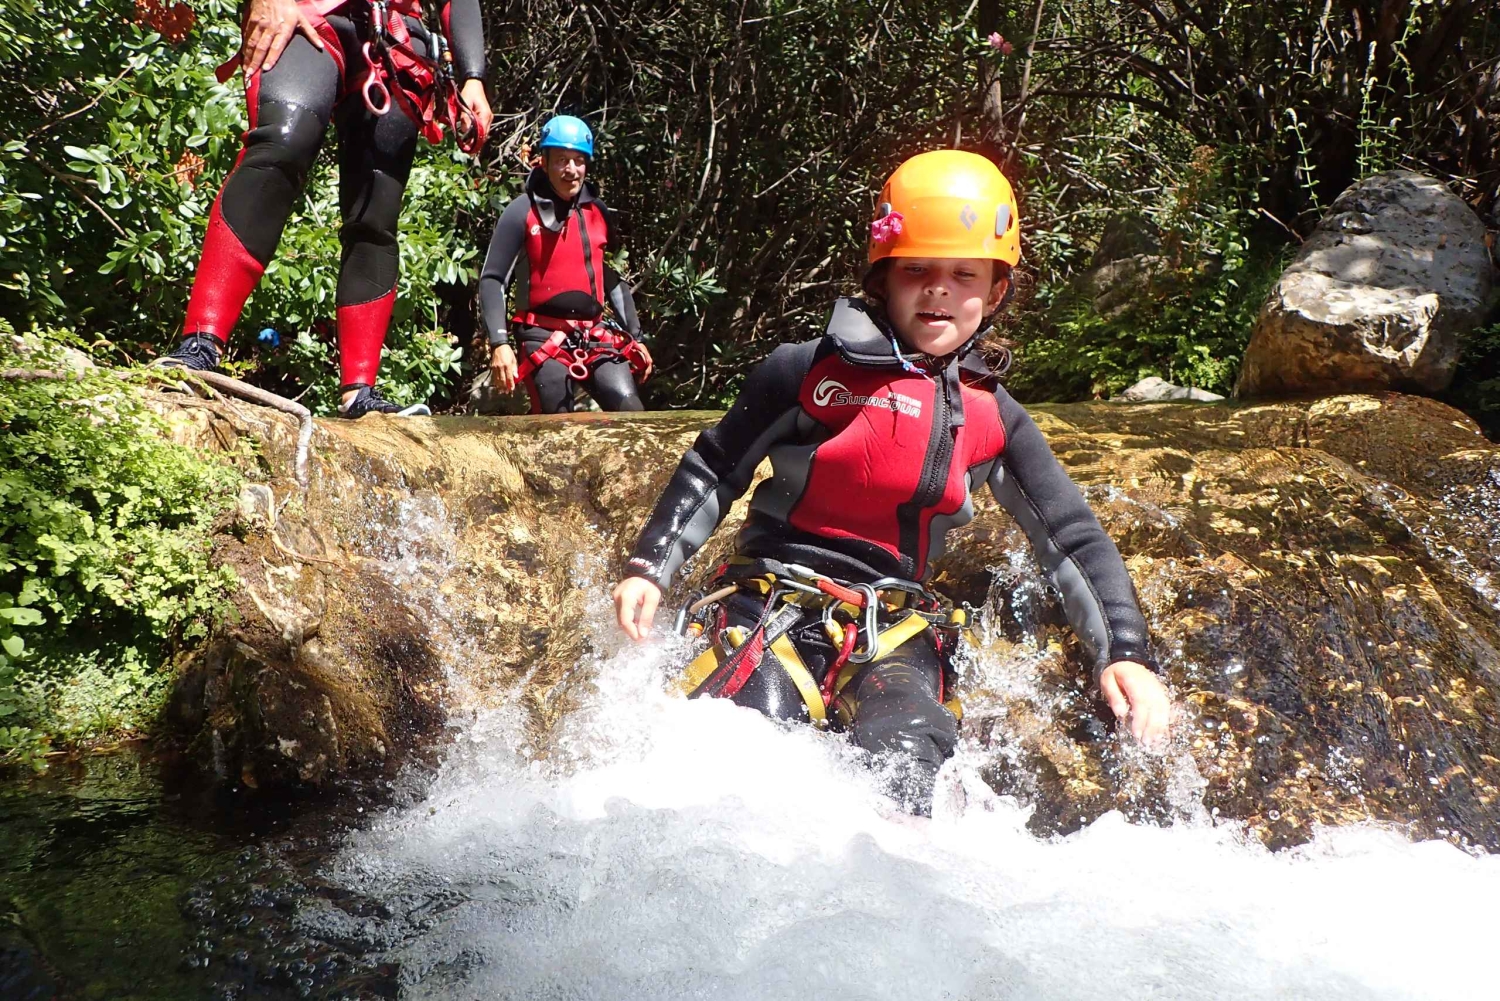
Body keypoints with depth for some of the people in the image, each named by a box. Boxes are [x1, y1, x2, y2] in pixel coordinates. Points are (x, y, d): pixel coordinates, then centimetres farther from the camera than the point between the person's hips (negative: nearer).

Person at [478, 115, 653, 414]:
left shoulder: (599, 212, 11)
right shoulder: (522, 212, -3)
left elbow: (615, 279, 21)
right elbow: (492, 280, -5)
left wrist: (635, 337, 18)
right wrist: (499, 344, -15)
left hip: (594, 336, 4)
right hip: (544, 339, -4)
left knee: (631, 411, -14)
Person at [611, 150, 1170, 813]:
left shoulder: (992, 417, 9)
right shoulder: (808, 370, 1)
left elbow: (1073, 540, 12)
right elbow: (714, 469, 12)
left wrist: (1123, 655, 0)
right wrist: (649, 567, 2)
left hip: (894, 636, 2)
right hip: (774, 607, -2)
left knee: (905, 789, -25)